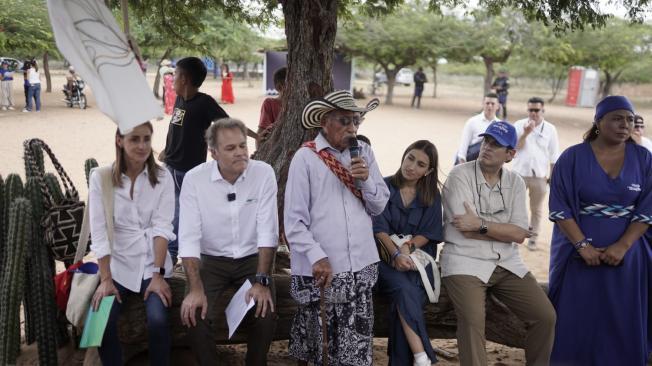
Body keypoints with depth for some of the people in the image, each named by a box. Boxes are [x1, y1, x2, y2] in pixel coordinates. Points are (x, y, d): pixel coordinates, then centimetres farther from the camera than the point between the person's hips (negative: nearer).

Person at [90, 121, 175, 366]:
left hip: (152, 263, 0)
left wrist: (158, 274, -15)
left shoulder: (162, 178, -3)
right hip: (117, 264, 0)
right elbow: (99, 232, -7)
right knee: (102, 323, -20)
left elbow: (162, 227, -8)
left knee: (158, 320, -21)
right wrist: (105, 279, -12)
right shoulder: (101, 177, -6)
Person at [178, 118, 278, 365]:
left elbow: (268, 231, -13)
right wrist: (196, 289, -24)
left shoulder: (264, 173, -11)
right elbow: (189, 237, -15)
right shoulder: (194, 179, -12)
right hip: (212, 260, 0)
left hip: (252, 259, 0)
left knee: (265, 313, -20)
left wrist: (261, 280, -21)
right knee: (195, 314, -22)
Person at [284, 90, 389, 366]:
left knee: (357, 340, 8)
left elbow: (379, 206, 9)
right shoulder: (305, 158, -7)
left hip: (361, 266, 4)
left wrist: (366, 180, -8)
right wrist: (318, 258, -17)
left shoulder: (364, 153, 7)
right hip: (320, 269, -3)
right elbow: (294, 222, -9)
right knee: (312, 334, 12)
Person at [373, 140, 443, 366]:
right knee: (405, 291, -33)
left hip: (418, 257, 2)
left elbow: (429, 233, 4)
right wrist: (396, 254, -21)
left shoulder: (432, 196, 10)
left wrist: (408, 246, -15)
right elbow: (379, 229, -6)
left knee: (403, 300, -30)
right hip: (386, 257, -2)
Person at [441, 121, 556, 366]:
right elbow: (466, 230, -14)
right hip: (465, 262, -5)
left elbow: (520, 234, -3)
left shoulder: (515, 183, 8)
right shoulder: (460, 176, -6)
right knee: (472, 321, -27)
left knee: (545, 316, -2)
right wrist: (503, 231, -3)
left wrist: (481, 224, -13)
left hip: (507, 263, 5)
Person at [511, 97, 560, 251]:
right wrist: (526, 133, -19)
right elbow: (515, 147, -7)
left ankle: (533, 238, 20)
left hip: (540, 175, 0)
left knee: (536, 209, 9)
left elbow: (554, 155, 4)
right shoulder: (519, 125, -1)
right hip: (519, 173, 0)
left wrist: (552, 175, 2)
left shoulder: (550, 129, 0)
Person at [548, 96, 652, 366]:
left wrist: (622, 246, -12)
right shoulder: (573, 157, -4)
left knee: (621, 322, 6)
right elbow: (559, 208, -8)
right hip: (579, 253, -2)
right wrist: (583, 245, -16)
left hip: (625, 255, 2)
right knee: (575, 321, 3)